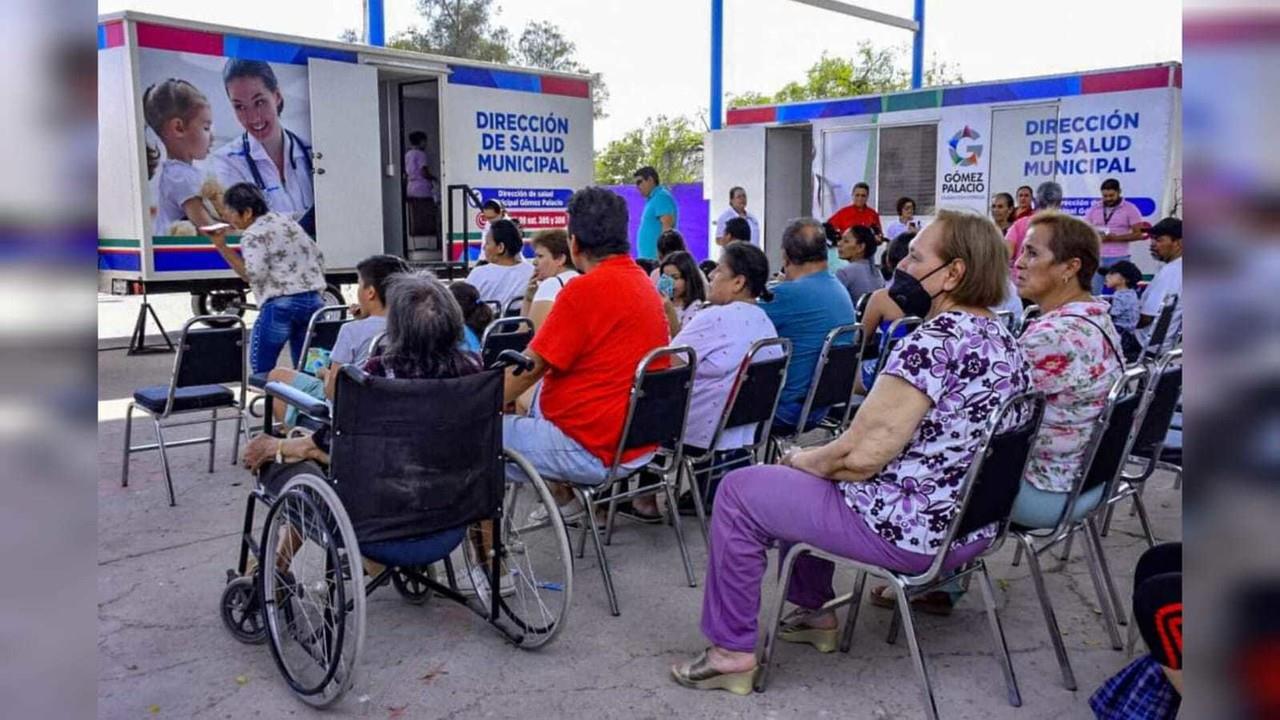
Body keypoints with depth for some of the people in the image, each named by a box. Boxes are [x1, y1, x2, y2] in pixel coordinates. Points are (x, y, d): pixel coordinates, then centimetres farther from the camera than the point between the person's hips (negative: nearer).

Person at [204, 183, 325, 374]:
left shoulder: (253, 235, -7)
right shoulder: (288, 221, 16)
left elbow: (253, 275, -19)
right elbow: (317, 256, 19)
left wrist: (222, 247, -14)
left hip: (280, 305, -7)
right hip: (313, 301, 7)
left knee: (261, 370, 4)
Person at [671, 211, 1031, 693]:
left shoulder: (933, 343, -24)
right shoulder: (1001, 336, 7)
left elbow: (860, 455, -26)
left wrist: (800, 460, -4)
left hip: (913, 530, -10)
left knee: (740, 491, 1)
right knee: (802, 475, 26)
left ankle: (732, 651, 10)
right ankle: (816, 614, 33)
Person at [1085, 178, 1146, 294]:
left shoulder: (1130, 209, -2)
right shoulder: (1094, 208, 9)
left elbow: (1138, 234, -6)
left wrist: (1115, 238, -16)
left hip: (1119, 258, -3)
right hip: (1096, 257, 3)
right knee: (1092, 292, 3)